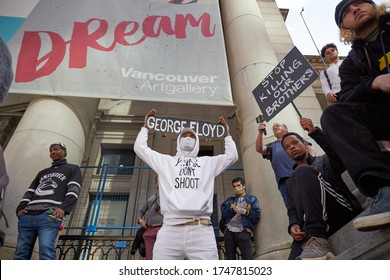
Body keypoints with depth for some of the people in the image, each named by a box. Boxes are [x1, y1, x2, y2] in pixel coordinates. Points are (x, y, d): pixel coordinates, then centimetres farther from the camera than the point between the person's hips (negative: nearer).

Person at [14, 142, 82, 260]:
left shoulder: (72, 169, 18)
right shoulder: (42, 172, 35)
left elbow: (74, 190, 2)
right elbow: (30, 192, 27)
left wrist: (64, 208, -16)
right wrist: (20, 208, 6)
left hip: (49, 216, -6)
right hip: (27, 216, 6)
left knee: (46, 251, -23)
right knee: (20, 254, -1)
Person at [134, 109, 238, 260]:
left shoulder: (208, 162, 27)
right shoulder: (165, 161, 26)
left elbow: (232, 155, 28)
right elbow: (140, 147, 27)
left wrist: (227, 134, 34)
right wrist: (146, 125, 33)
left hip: (201, 230, 1)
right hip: (170, 229, 0)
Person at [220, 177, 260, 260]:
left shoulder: (251, 199, 14)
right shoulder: (229, 200, 21)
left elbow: (256, 216, 0)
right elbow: (224, 215, 4)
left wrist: (244, 211, -9)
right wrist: (234, 208, -7)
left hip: (243, 232, -3)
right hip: (229, 231, 3)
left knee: (248, 258, -11)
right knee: (230, 258, 7)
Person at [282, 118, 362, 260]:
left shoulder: (325, 160, 22)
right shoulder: (290, 182, 30)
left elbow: (341, 159, -3)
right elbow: (292, 211, 16)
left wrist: (315, 132, -13)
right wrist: (293, 225, -8)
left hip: (344, 212, 0)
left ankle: (316, 241, -34)